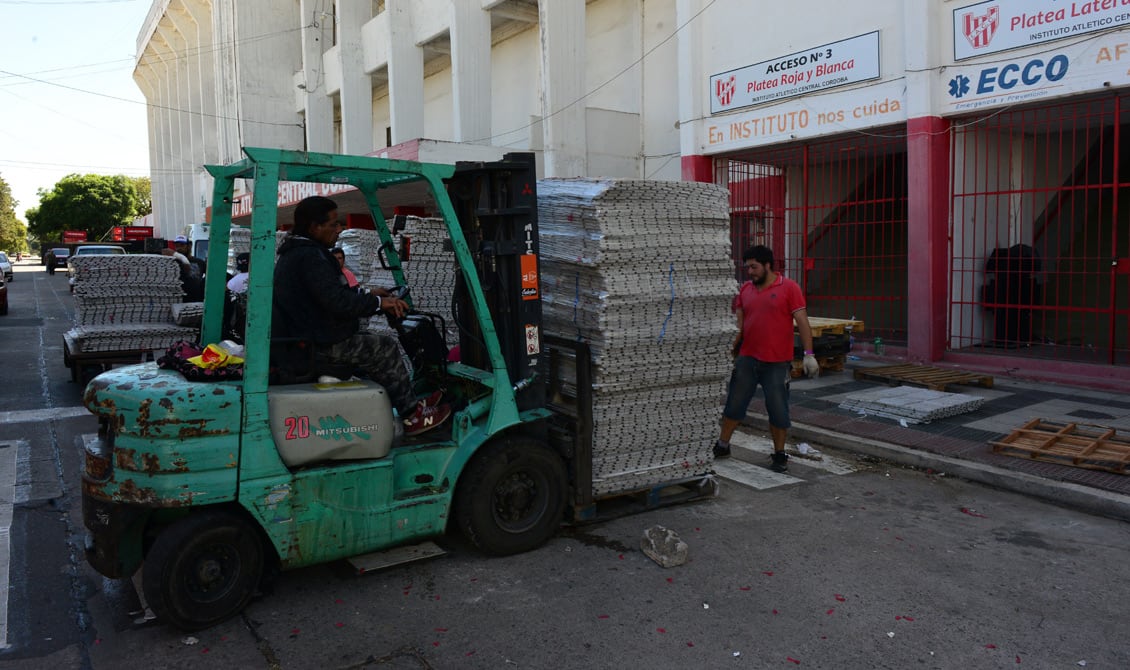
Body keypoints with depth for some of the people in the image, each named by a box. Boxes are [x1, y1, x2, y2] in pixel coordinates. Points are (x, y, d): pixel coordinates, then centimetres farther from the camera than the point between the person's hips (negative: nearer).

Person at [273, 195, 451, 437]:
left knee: (371, 340, 16)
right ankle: (412, 415, 5)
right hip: (318, 346, -11)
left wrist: (367, 294, 16)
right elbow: (337, 302, -27)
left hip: (301, 339, 11)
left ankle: (410, 406, 16)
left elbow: (330, 292, 24)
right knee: (384, 347, -5)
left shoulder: (294, 253, 16)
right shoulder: (310, 256, -20)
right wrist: (378, 302, -15)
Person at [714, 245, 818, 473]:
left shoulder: (789, 287, -6)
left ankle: (779, 455, 20)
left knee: (778, 410, 5)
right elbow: (739, 325, 10)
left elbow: (802, 322, -8)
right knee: (734, 404, 10)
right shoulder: (745, 289, 7)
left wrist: (809, 354, -14)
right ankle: (722, 445, 25)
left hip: (777, 363, -4)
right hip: (747, 359, 4)